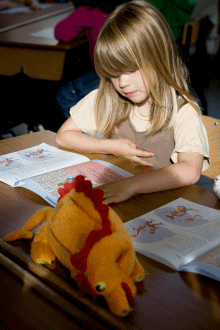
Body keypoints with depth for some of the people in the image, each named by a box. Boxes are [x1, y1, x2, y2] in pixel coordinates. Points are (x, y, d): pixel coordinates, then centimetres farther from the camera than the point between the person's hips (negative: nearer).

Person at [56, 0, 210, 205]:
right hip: (110, 191, 3)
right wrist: (111, 147, -6)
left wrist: (130, 185, -39)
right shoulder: (104, 100, 2)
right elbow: (63, 135, 9)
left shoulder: (183, 111, -12)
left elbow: (190, 171, -26)